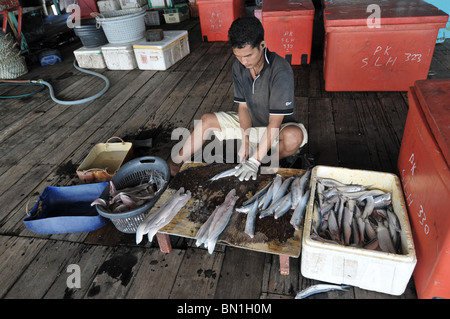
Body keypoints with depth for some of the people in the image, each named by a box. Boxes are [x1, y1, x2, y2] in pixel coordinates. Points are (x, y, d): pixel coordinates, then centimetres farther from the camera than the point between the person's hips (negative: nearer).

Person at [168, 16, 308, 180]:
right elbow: (243, 106, -5)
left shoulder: (280, 70, -30)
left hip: (277, 129, -5)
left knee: (295, 136, -38)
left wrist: (255, 161, -31)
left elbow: (275, 121, -30)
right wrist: (245, 141, -18)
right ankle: (174, 164, 4)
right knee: (207, 120, -3)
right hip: (250, 123, 5)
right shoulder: (238, 67, -11)